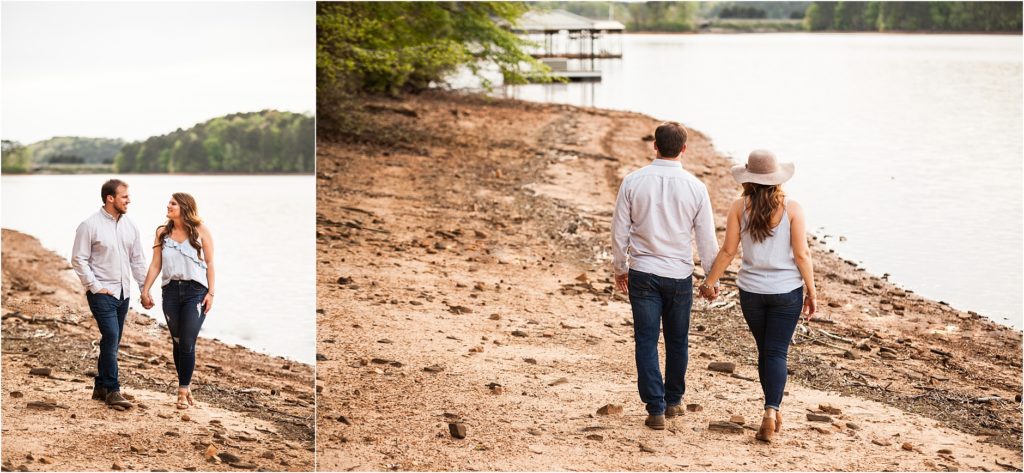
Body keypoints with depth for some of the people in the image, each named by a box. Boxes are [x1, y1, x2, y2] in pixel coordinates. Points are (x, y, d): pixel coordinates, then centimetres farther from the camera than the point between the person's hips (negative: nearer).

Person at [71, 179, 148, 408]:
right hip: (102, 292, -6)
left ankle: (101, 387, 20)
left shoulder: (129, 226, 9)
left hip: (123, 292, 6)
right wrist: (96, 287, -13)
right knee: (111, 337, -16)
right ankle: (112, 391, -12)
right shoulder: (90, 225, -9)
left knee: (112, 342, 10)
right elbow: (79, 260, -8)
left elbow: (137, 260, 15)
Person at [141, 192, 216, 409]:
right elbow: (155, 265, 7)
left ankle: (183, 390, -1)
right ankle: (185, 386, 18)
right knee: (177, 343, 7)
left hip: (195, 291, -3)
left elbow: (209, 264, 1)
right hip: (171, 291, 3)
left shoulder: (200, 231, 0)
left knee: (187, 343, -8)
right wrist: (145, 290, -1)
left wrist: (210, 293, -5)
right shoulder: (163, 233, 8)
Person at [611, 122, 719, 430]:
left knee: (646, 341, 4)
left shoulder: (633, 182, -7)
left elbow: (620, 232, -1)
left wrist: (620, 269, 13)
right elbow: (707, 239, -2)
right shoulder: (695, 187, -7)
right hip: (679, 275, 1)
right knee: (677, 341, 16)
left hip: (642, 274, 0)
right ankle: (673, 402, 29)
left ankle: (655, 409, 0)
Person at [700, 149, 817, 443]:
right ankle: (771, 411, -16)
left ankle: (773, 413, 24)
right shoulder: (791, 208, -9)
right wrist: (811, 291, 1)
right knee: (777, 352, 1)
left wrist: (710, 282, 10)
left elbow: (728, 251, -3)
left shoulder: (740, 207, -6)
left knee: (765, 351, 17)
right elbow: (801, 255, -9)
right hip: (787, 289, -2)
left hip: (752, 289, 2)